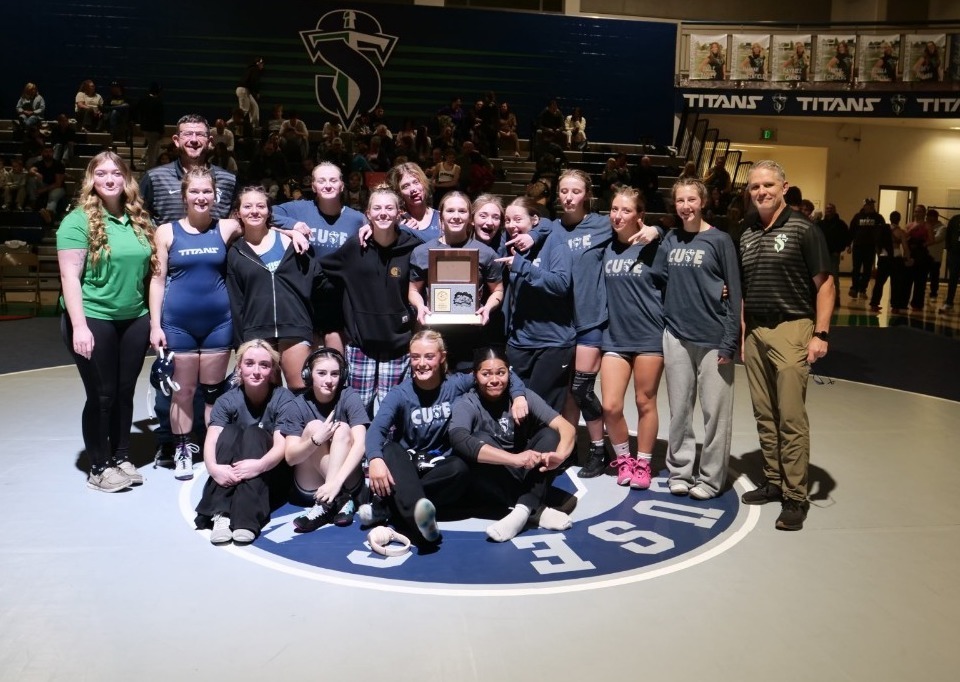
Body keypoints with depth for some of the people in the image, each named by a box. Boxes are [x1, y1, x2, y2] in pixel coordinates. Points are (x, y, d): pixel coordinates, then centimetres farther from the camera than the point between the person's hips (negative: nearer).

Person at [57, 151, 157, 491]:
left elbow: (147, 269, 15)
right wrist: (79, 325, -19)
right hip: (94, 320, -5)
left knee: (125, 392, 12)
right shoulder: (79, 220, -9)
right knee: (102, 394, 2)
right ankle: (99, 467, 15)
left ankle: (122, 457, 26)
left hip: (134, 319, 5)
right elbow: (69, 275, -13)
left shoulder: (138, 220, 7)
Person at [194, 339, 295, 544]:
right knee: (230, 431, -23)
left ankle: (247, 519, -41)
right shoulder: (227, 401, -3)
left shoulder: (283, 399, -9)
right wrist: (213, 467, -40)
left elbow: (282, 445, -22)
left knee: (253, 433, -26)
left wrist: (260, 465, -43)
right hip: (231, 478, 2)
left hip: (271, 477, -2)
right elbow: (211, 440, -18)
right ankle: (220, 515, -37)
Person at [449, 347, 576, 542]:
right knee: (478, 448, -31)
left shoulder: (523, 396, -6)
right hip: (489, 485, -3)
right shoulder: (466, 405, -14)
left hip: (525, 477, 3)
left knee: (550, 434, -20)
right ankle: (536, 509, -30)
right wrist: (515, 459, -48)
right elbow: (459, 441, -37)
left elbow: (567, 427, -17)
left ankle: (523, 510, -35)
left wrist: (559, 455, -41)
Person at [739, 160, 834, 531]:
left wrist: (821, 334, -11)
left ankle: (795, 497, 2)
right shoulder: (746, 235, 12)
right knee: (764, 415, 10)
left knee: (791, 417, -5)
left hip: (791, 330, -5)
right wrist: (742, 333, 12)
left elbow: (824, 284, -5)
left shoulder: (803, 229, -4)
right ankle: (773, 482, 21)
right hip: (755, 332, 6)